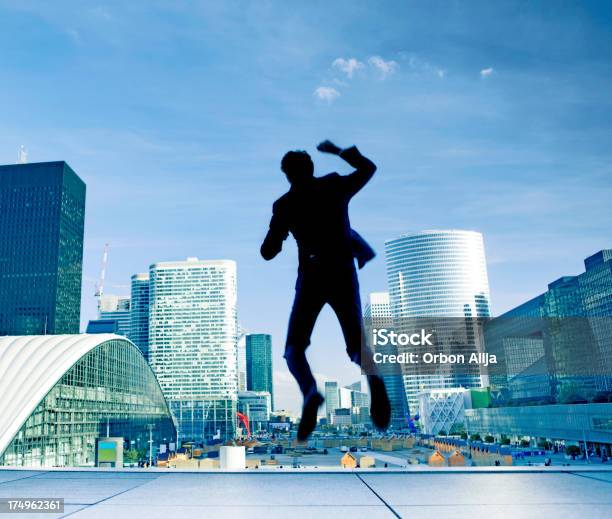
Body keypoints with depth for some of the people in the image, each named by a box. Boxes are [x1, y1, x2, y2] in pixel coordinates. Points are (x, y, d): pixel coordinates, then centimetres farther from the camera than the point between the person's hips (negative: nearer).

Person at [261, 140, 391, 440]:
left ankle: (310, 393, -24)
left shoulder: (285, 204, 1)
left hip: (311, 278, -2)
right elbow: (368, 168, 24)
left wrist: (279, 231, 22)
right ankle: (373, 379, -29)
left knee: (294, 350, 10)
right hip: (344, 275, 2)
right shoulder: (336, 186, 5)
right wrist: (339, 152, 35)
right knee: (357, 346, 9)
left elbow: (267, 253, 3)